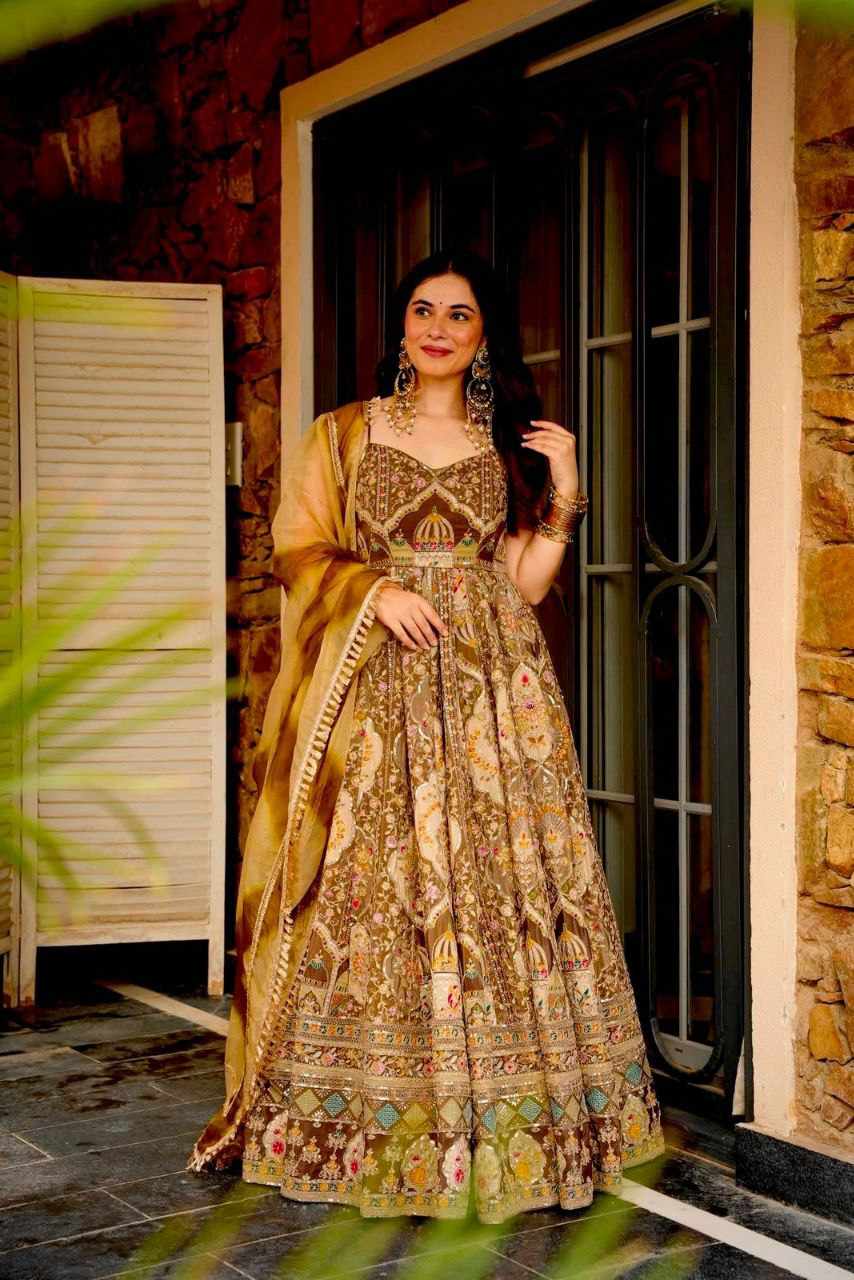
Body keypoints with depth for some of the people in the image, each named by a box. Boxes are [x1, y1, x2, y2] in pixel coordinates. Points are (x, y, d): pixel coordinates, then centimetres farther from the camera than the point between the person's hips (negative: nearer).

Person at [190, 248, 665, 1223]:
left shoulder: (514, 444, 15)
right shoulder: (341, 436, 11)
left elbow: (523, 584, 11)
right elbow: (296, 550, 5)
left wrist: (563, 492, -1)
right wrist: (376, 590, -10)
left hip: (490, 686, 1)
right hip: (373, 686, -1)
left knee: (498, 878, -5)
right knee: (364, 887, -5)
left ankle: (502, 1125, 3)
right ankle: (364, 1121, 5)